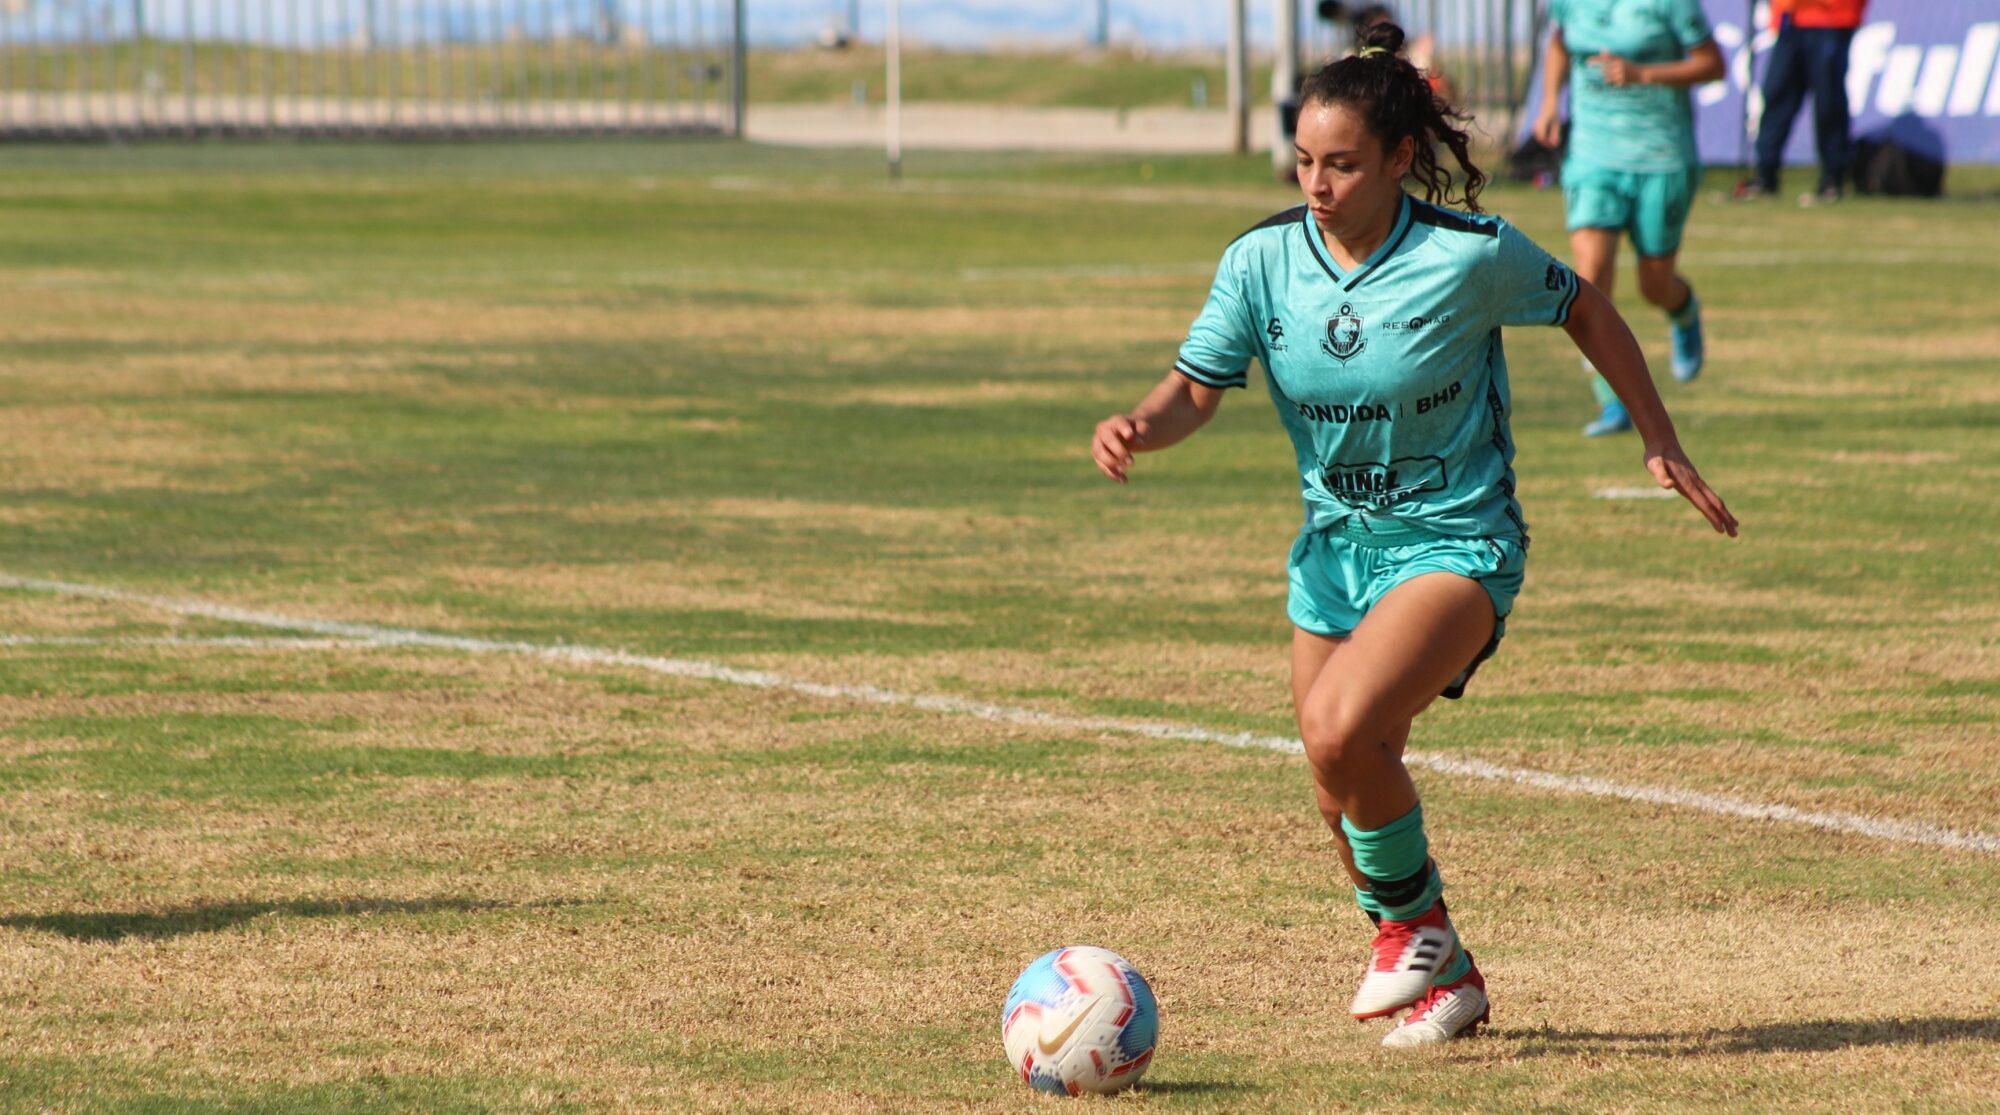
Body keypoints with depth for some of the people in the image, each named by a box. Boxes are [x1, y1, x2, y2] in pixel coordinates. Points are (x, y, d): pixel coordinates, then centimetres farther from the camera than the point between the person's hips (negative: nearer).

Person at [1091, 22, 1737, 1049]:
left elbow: (1585, 312, 0)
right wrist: (1136, 428, -30)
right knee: (1343, 799, 10)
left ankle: (1418, 923, -3)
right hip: (1334, 541, 6)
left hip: (1455, 540, -6)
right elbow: (1195, 388, -7)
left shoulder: (1469, 253, -17)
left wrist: (1660, 441, 4)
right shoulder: (1264, 260, -7)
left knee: (1338, 728, -28)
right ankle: (1445, 981, 34)